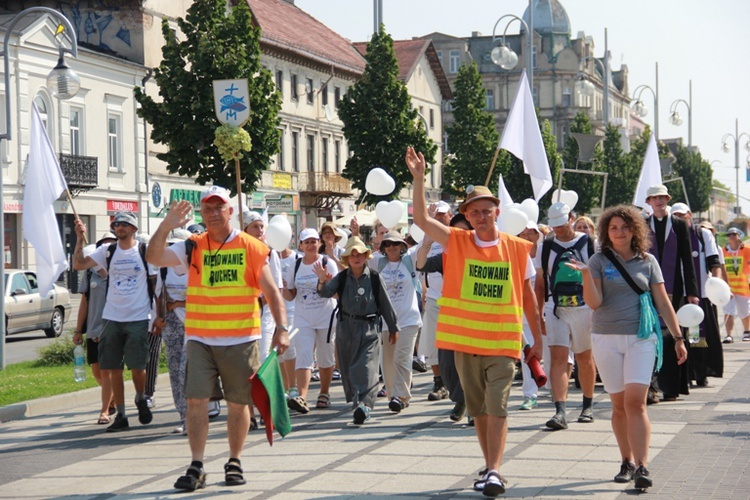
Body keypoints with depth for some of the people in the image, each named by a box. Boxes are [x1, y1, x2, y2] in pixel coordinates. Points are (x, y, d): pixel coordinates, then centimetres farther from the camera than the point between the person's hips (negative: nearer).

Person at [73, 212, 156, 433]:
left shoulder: (145, 251, -1)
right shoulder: (107, 251, 6)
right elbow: (78, 265, 0)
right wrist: (80, 238, -9)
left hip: (138, 318, -3)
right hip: (112, 319, 3)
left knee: (137, 367, -5)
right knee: (113, 369, 3)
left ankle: (141, 399, 25)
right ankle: (121, 416, 12)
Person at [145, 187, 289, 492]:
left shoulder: (251, 248, 0)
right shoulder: (192, 247, 4)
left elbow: (271, 291, -1)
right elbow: (154, 258, -9)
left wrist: (281, 328, -11)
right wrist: (166, 227, -23)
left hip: (241, 341, -1)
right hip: (200, 341, 1)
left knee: (238, 403, 7)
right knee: (196, 401, -6)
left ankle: (234, 463, 22)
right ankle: (196, 467, 0)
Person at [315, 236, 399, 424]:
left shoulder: (374, 278, -3)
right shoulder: (342, 278, 2)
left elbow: (386, 304, 4)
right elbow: (326, 292, -13)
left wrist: (393, 328, 10)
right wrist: (322, 282, -34)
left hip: (369, 328, -3)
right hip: (346, 328, 3)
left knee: (366, 368, -16)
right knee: (348, 369, 10)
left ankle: (363, 405, -26)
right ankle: (355, 401, 25)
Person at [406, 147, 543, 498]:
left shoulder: (517, 248, 1)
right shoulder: (457, 242, 1)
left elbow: (528, 296, 8)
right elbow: (422, 219, -11)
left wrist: (538, 338, 10)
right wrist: (418, 178, -21)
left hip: (503, 343, -2)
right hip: (466, 343, 2)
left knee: (497, 409, -10)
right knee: (478, 410, 11)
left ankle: (494, 472, -12)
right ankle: (490, 469, 24)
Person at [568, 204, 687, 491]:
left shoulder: (647, 261, 6)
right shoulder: (599, 261, 2)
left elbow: (663, 303, 9)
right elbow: (594, 302, -7)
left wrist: (678, 338, 8)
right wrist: (586, 274, -22)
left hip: (641, 338, -1)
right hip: (607, 339, 1)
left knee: (635, 402, -13)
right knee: (619, 405, 6)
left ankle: (642, 467, -15)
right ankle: (627, 462, 18)